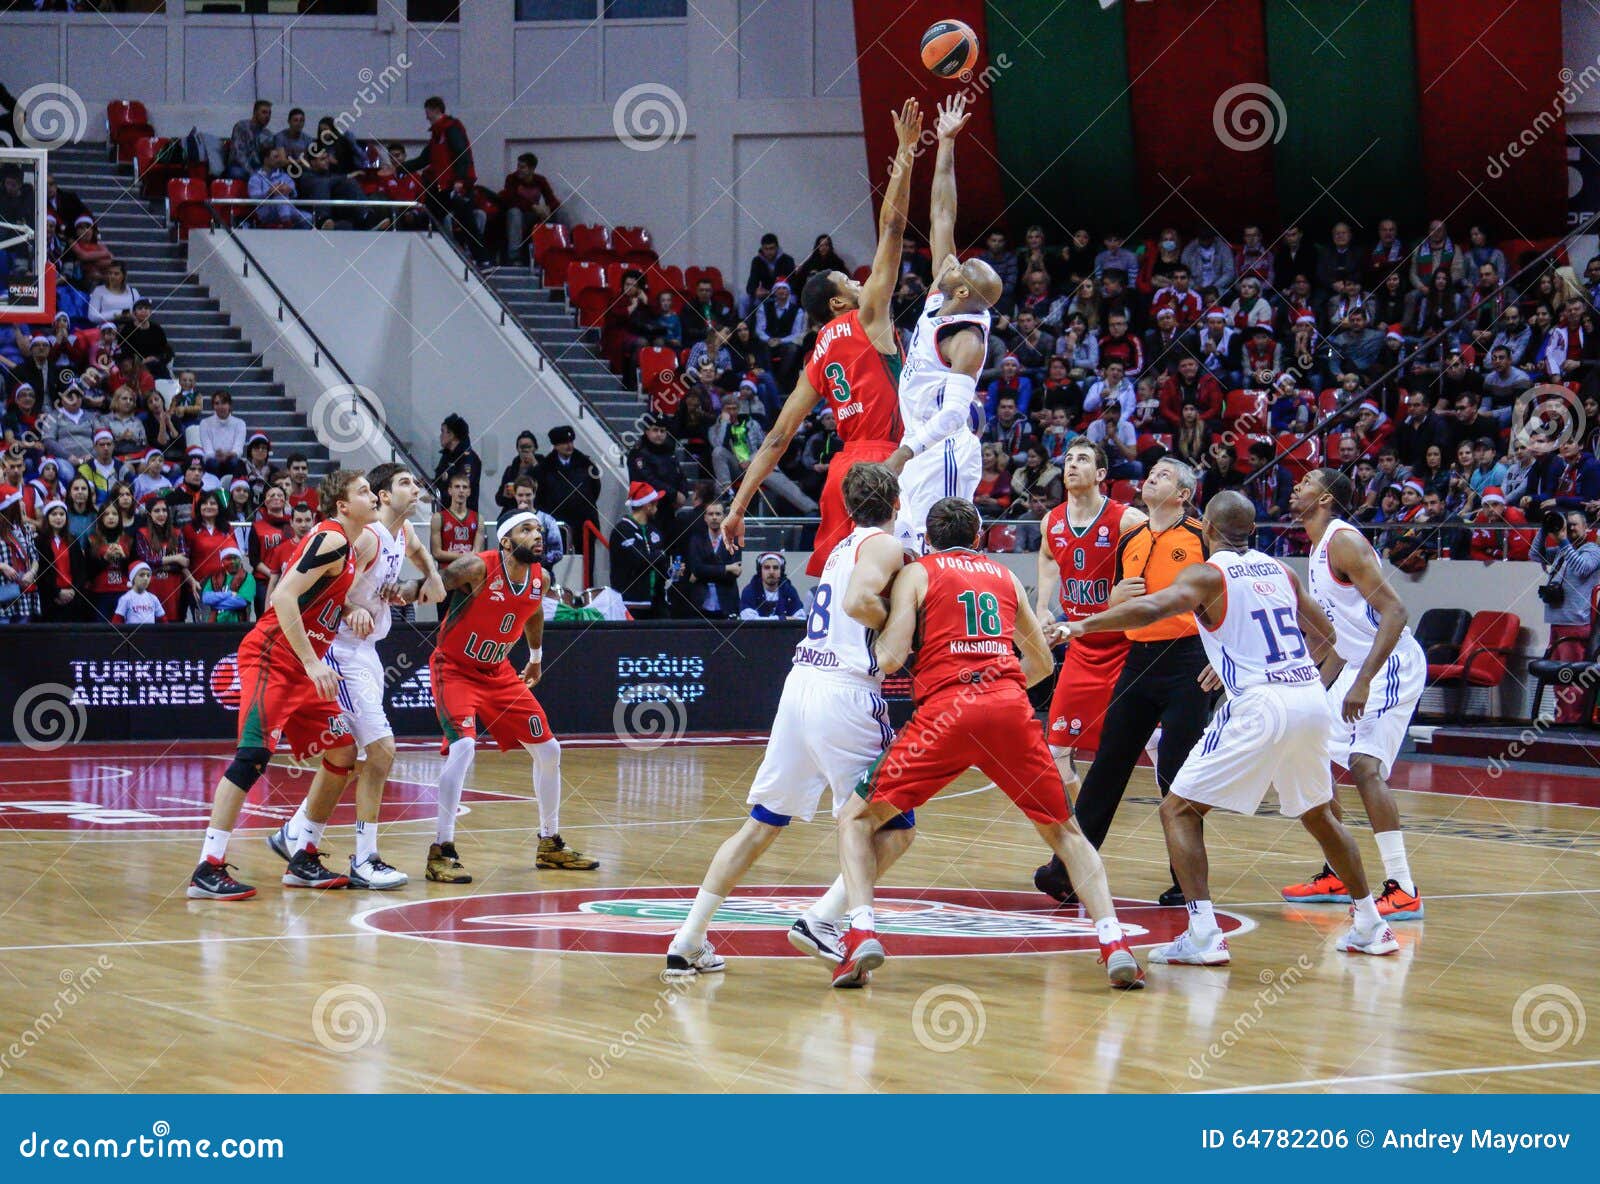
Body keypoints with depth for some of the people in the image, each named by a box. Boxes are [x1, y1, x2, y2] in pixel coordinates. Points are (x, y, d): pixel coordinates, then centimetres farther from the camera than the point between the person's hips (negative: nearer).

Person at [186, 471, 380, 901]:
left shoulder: (354, 546, 15)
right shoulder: (331, 539, -14)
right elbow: (283, 597, -23)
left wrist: (354, 611, 1)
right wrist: (313, 663, -24)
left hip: (302, 667, 10)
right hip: (270, 657, -10)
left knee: (342, 754, 10)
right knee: (255, 753, -20)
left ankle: (303, 862, 18)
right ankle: (208, 870, -23)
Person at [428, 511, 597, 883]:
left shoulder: (541, 579, -4)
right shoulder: (478, 567, -24)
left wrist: (536, 656, 32)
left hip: (499, 673, 7)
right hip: (455, 668, -7)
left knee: (548, 750, 8)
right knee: (463, 744, -28)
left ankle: (550, 845, 25)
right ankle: (441, 852, -21)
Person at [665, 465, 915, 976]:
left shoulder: (843, 546, 22)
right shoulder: (884, 545, -2)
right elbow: (858, 602, -19)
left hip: (800, 683, 8)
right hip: (847, 693, -8)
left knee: (761, 823, 12)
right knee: (895, 828, 4)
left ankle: (688, 941, 8)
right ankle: (822, 919, -11)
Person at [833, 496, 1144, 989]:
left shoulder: (916, 573, 14)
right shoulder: (1004, 576, 26)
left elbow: (890, 658, 2)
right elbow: (1042, 661, 31)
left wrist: (878, 629, 23)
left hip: (946, 707, -3)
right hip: (1012, 707, 3)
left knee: (857, 818, 10)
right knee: (1065, 830, 17)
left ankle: (862, 931, -13)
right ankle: (1113, 941, -2)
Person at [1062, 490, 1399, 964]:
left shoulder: (1208, 574, -1)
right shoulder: (1278, 570, 18)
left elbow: (1150, 608, -18)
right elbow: (1324, 634, 26)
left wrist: (1082, 625, -13)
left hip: (1261, 708, -6)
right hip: (1312, 699, 7)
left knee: (1179, 810, 2)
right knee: (1318, 814, 27)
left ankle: (1204, 935, -11)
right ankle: (1370, 926, 32)